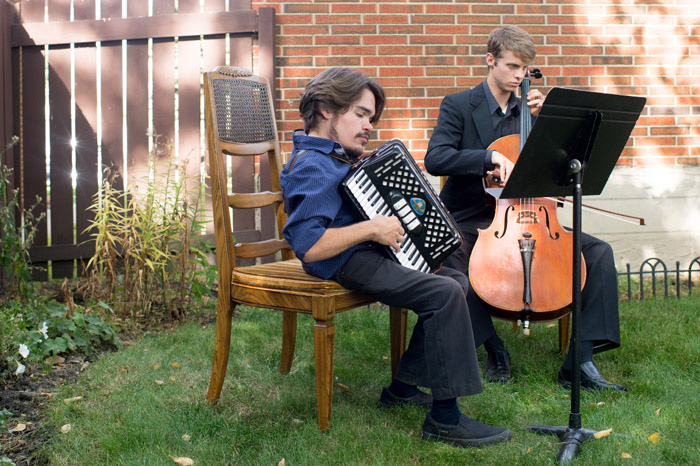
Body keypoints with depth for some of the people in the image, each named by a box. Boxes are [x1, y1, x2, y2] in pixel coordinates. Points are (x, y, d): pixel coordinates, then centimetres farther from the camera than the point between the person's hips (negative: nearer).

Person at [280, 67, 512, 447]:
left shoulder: (334, 157, 16)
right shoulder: (311, 167, -18)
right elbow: (308, 246, -29)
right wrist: (371, 228, -27)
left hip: (365, 255, 11)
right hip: (347, 264, -11)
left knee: (455, 280, 9)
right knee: (445, 294, -23)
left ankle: (403, 386, 13)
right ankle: (445, 418, -17)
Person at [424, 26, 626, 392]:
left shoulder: (527, 112, 14)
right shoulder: (458, 105, 0)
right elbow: (435, 159, -17)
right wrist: (491, 157, -28)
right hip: (470, 220, -4)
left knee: (599, 252, -13)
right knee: (450, 257, -37)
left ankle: (579, 364, -14)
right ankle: (495, 350, -13)